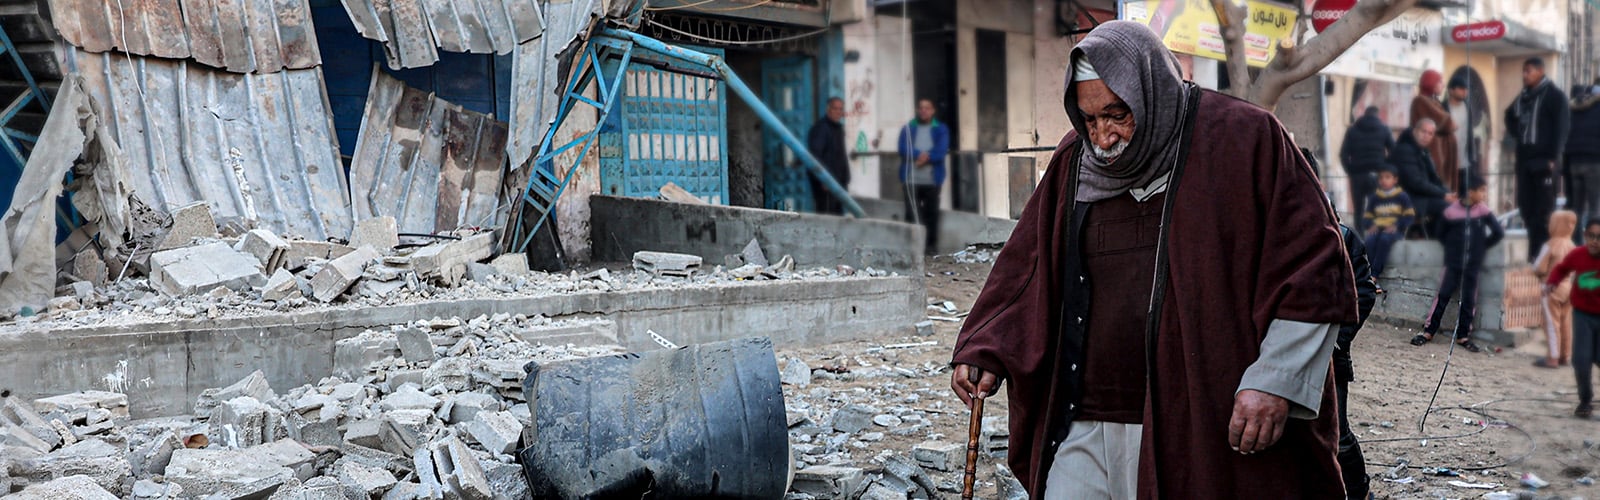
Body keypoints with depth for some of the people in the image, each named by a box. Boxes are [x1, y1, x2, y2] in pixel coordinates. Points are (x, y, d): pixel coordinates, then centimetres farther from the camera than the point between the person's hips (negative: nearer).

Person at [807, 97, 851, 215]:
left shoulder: (839, 127, 18)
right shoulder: (820, 128, -12)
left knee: (838, 213, 11)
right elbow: (815, 155, -18)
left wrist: (846, 178, 18)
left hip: (839, 180, 9)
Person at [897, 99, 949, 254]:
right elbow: (904, 149, -5)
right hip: (911, 179, 0)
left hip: (932, 179, 1)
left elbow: (941, 151, -5)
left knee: (931, 213, 4)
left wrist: (927, 157, -18)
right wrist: (921, 155, -17)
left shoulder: (941, 129, 9)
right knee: (912, 213, -6)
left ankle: (931, 246, 11)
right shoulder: (908, 129, 9)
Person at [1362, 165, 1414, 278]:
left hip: (1395, 229, -3)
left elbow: (1409, 216, 1)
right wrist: (1370, 225, -8)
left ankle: (1375, 273, -36)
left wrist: (1396, 226, -17)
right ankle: (1368, 272, -32)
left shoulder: (1402, 196, 7)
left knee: (1384, 239, -38)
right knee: (1369, 241, -32)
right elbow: (1367, 217, 16)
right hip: (1378, 228, 3)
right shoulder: (1374, 197, 18)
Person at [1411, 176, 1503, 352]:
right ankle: (1428, 331, 3)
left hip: (1473, 264, 2)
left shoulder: (1484, 212, 0)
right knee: (1443, 296, -2)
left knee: (1469, 300, 5)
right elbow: (1442, 233, 7)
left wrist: (1483, 245, 5)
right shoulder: (1452, 211, -5)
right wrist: (1453, 246, 2)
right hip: (1453, 262, -2)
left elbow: (1498, 233, 4)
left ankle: (1463, 336, 14)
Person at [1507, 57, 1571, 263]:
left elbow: (1561, 127, -10)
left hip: (1543, 158, -7)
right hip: (1524, 156, 7)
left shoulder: (1554, 95, -4)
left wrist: (1553, 156, -16)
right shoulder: (1523, 96, 16)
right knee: (1525, 202, 7)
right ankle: (1534, 244, 16)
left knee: (1543, 206, -6)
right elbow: (1510, 116, 34)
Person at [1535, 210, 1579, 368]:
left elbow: (1539, 268, -14)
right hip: (1569, 287, 6)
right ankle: (1565, 356, 19)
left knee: (1552, 323, -1)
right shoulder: (1572, 246, 3)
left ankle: (1553, 358, -1)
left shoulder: (1550, 246, -16)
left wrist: (1538, 271, 6)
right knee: (1565, 323, 13)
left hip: (1552, 288, -6)